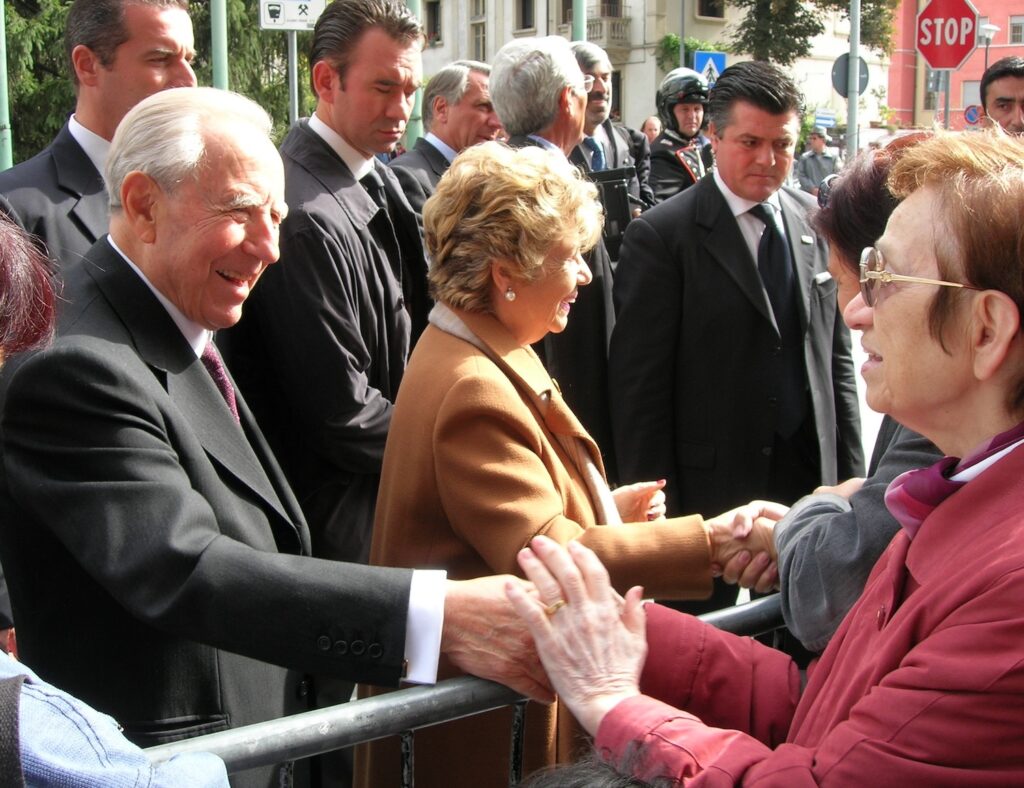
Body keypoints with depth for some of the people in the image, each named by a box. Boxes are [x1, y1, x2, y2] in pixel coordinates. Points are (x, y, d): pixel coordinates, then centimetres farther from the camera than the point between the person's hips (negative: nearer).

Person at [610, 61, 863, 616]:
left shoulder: (814, 223, 8)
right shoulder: (662, 235, -9)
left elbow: (836, 357, 13)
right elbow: (639, 386, -10)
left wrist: (851, 475, 9)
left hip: (810, 481, 5)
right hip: (708, 493, -4)